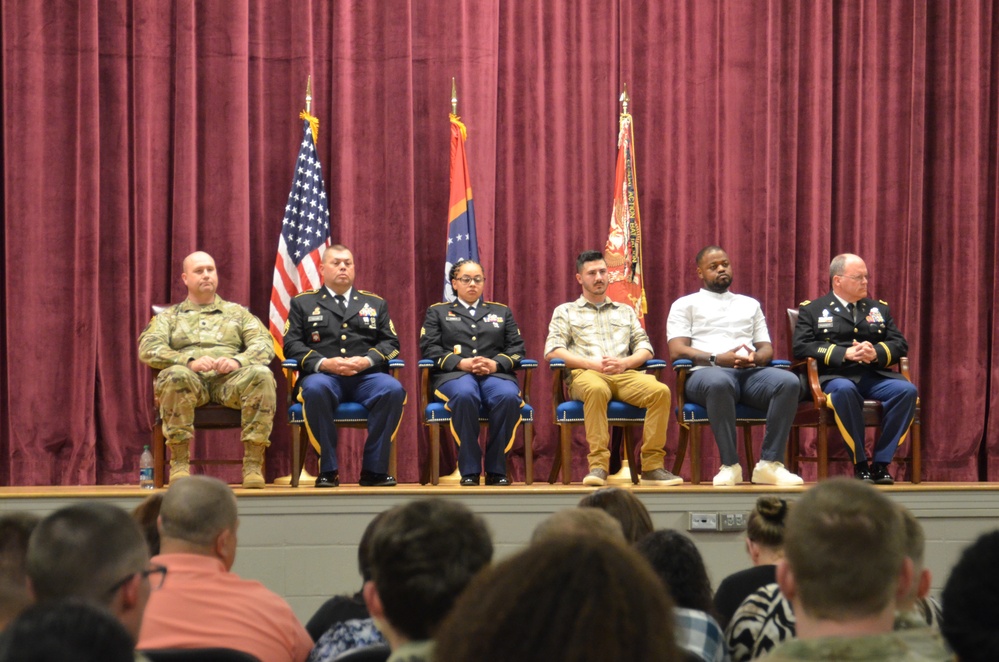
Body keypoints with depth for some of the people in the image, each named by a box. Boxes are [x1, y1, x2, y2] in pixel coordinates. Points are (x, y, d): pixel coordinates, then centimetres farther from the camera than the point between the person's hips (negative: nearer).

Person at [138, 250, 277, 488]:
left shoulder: (237, 313, 27)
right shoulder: (169, 316, 23)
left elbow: (264, 345, 11)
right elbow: (148, 349, 4)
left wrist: (238, 361, -12)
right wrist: (189, 360, -14)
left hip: (231, 379, 1)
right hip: (192, 379, -1)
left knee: (261, 375, -33)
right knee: (176, 376, -38)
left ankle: (253, 464, -31)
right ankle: (179, 463, -29)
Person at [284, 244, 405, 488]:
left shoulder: (375, 303, 22)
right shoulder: (303, 303, 16)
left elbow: (391, 343, 13)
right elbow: (292, 344, 5)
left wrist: (367, 360, -9)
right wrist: (324, 363, -13)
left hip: (366, 376, 2)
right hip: (324, 376, -2)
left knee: (393, 390, -32)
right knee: (315, 389, -38)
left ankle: (374, 469, -22)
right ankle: (328, 470, -26)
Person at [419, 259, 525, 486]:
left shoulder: (502, 312, 26)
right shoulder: (438, 312, 21)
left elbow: (517, 349, 15)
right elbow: (429, 348, 6)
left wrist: (496, 364, -7)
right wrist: (461, 363, -11)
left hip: (495, 373, 2)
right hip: (454, 374, -2)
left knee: (508, 396, -36)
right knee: (465, 395, -40)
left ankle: (496, 469, -24)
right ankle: (469, 470, -31)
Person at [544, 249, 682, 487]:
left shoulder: (625, 311, 30)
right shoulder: (565, 312, 20)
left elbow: (645, 348, 19)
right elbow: (552, 351, 4)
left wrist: (624, 363, -4)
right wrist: (592, 364, -10)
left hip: (625, 374, 3)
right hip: (585, 374, -3)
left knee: (660, 391, -30)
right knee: (596, 389, -42)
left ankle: (652, 465, -27)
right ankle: (598, 465, -40)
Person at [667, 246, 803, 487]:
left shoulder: (750, 304, 31)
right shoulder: (686, 304, 18)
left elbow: (767, 348, 22)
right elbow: (677, 350, 3)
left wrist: (756, 357, -4)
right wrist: (717, 359, -13)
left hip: (751, 372, 4)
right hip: (707, 371, -4)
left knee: (789, 382, -30)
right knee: (719, 383, -43)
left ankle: (770, 464, -30)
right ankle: (730, 465, -35)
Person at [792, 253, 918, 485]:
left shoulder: (879, 309, 25)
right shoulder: (811, 310, 13)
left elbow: (900, 344, 16)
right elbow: (801, 347, -2)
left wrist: (876, 352, -8)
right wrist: (845, 353, -13)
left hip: (875, 375, 4)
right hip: (835, 376, -4)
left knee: (907, 390, -27)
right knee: (844, 390, -40)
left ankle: (881, 462, -21)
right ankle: (860, 464, -26)